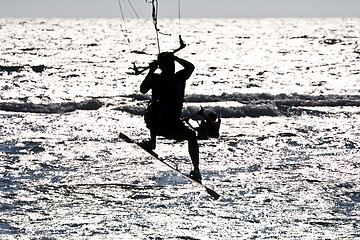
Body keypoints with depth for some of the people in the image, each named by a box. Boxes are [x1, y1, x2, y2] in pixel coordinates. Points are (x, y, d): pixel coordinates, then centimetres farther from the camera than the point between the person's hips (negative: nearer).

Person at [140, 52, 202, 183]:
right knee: (156, 104, -36)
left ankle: (196, 170, -19)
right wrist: (151, 72, -12)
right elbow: (143, 90, -7)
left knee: (191, 134, -22)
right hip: (155, 121, -3)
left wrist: (175, 58, -8)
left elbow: (190, 68, -3)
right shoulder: (155, 78, 11)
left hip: (173, 124, 3)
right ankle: (152, 141, -44)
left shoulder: (179, 77, 16)